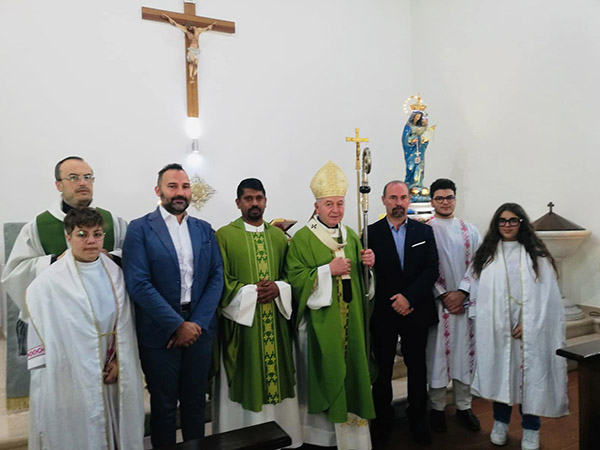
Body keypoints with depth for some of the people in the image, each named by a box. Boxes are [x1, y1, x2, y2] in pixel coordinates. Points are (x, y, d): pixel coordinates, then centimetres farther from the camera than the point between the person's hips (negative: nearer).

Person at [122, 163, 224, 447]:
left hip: (198, 328, 3)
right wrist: (177, 325, -15)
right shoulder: (140, 228, -5)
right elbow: (138, 284, -13)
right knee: (163, 407, 13)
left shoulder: (204, 229, 7)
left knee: (195, 403, 17)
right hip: (160, 332, -3)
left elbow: (216, 278, 2)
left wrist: (197, 323, -8)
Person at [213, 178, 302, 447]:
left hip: (276, 320, 4)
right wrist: (251, 292, -16)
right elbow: (220, 281, -7)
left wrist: (278, 288, -11)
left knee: (277, 377, 12)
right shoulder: (224, 235, -3)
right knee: (245, 382, 5)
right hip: (241, 318, -4)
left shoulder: (279, 236, 10)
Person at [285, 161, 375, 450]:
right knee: (324, 373, 3)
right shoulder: (302, 238, -7)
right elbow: (294, 277, -13)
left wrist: (368, 263, -5)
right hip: (320, 321, -5)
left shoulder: (351, 236, 11)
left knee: (351, 369, 11)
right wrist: (327, 270, -21)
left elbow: (360, 276, 16)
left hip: (350, 320, 6)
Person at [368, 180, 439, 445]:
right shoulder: (371, 232, -2)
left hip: (416, 311, 2)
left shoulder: (424, 231, 4)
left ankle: (417, 421, 31)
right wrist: (393, 302, -9)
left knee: (417, 368, 13)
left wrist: (409, 297, -13)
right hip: (383, 314, -1)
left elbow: (432, 270, -3)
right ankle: (382, 421, 27)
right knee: (382, 369, 10)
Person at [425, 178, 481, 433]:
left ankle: (464, 407, 24)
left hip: (465, 300, 3)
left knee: (465, 352, 9)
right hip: (436, 302, -3)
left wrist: (461, 292, -9)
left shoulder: (470, 230, 9)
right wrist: (443, 295, -10)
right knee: (437, 353, 3)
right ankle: (437, 407, 18)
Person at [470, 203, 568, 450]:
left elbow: (546, 294, -3)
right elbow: (478, 291, 6)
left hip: (529, 329, -1)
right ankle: (500, 422, 24)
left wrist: (528, 323, -11)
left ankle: (530, 429, 20)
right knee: (499, 373, 8)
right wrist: (482, 323, -1)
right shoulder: (486, 255, 7)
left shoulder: (536, 255, 2)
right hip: (495, 329, 1)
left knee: (529, 374, 4)